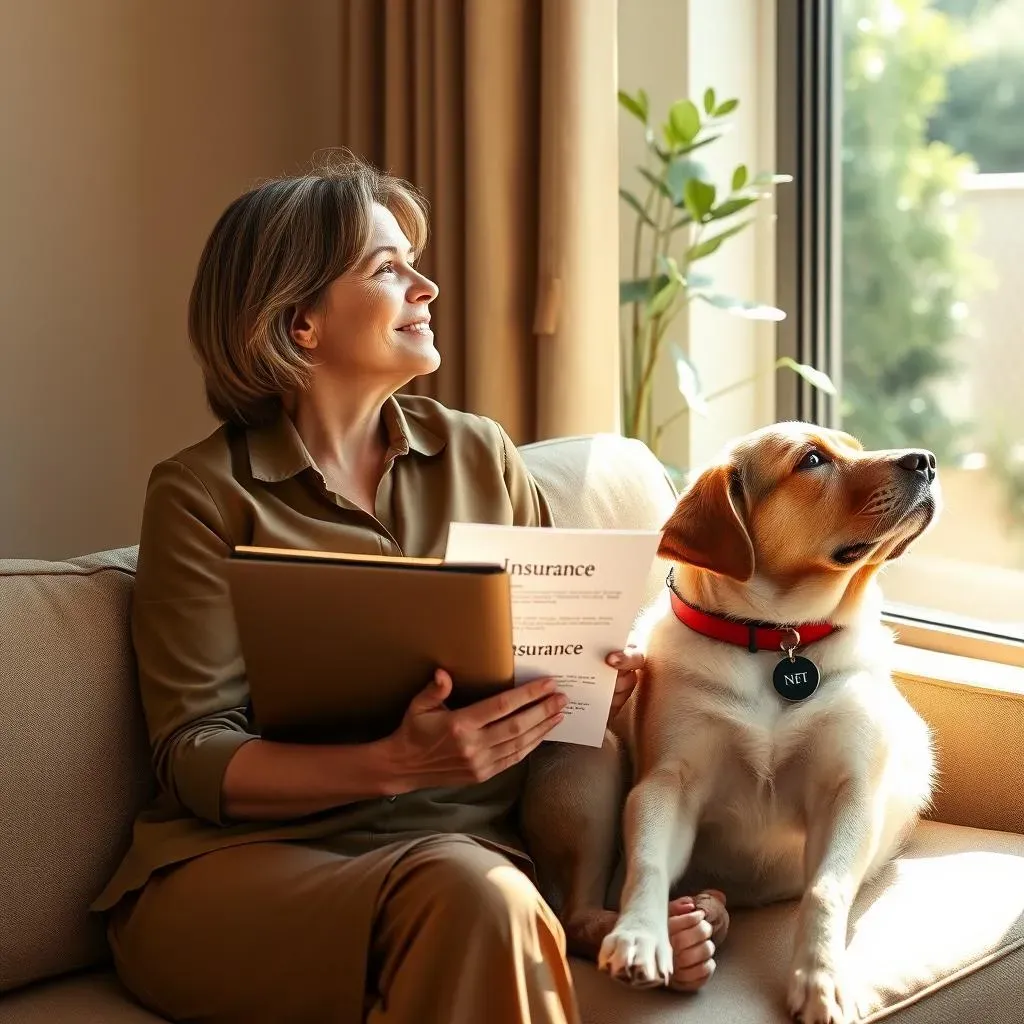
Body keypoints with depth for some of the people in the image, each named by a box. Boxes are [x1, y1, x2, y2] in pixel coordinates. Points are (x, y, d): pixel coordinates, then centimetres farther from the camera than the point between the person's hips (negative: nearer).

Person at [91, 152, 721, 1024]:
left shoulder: (478, 455, 13)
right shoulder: (205, 493, 0)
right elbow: (194, 755, -6)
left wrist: (608, 674, -9)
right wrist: (396, 764, -22)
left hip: (466, 844, 4)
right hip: (250, 862, -3)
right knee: (467, 896, -34)